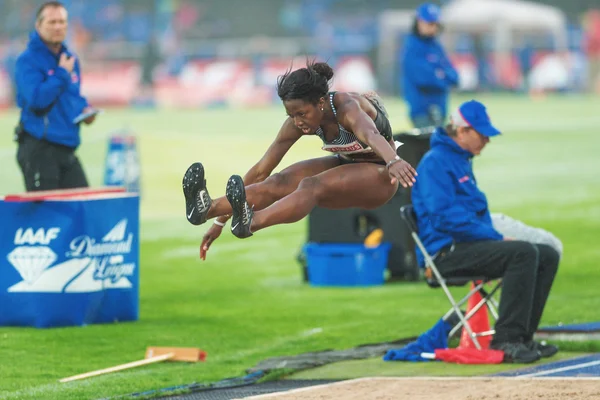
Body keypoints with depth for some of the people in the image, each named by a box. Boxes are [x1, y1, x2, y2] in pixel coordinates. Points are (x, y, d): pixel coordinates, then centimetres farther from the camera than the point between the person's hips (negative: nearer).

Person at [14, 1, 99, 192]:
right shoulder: (28, 61, -10)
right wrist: (62, 74, -15)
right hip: (39, 148, -7)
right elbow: (36, 99, -24)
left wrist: (85, 108, 7)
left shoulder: (70, 59, 14)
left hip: (67, 149, 7)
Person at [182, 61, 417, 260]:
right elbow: (261, 171, -7)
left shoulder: (346, 108, -31)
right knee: (280, 182, -20)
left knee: (312, 186, -34)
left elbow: (371, 134, -55)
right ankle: (207, 209, -42)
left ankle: (251, 223, -62)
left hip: (379, 174, -7)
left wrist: (393, 161, -77)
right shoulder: (297, 123, -12)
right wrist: (220, 222, -9)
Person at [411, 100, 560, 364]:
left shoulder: (463, 161, 22)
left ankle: (522, 338, -4)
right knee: (524, 252, -29)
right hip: (446, 251, -10)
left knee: (547, 255, 0)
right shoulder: (435, 162, -10)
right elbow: (445, 217, -21)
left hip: (469, 245, 10)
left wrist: (496, 236, 7)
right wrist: (496, 238, -19)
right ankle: (505, 340, -30)